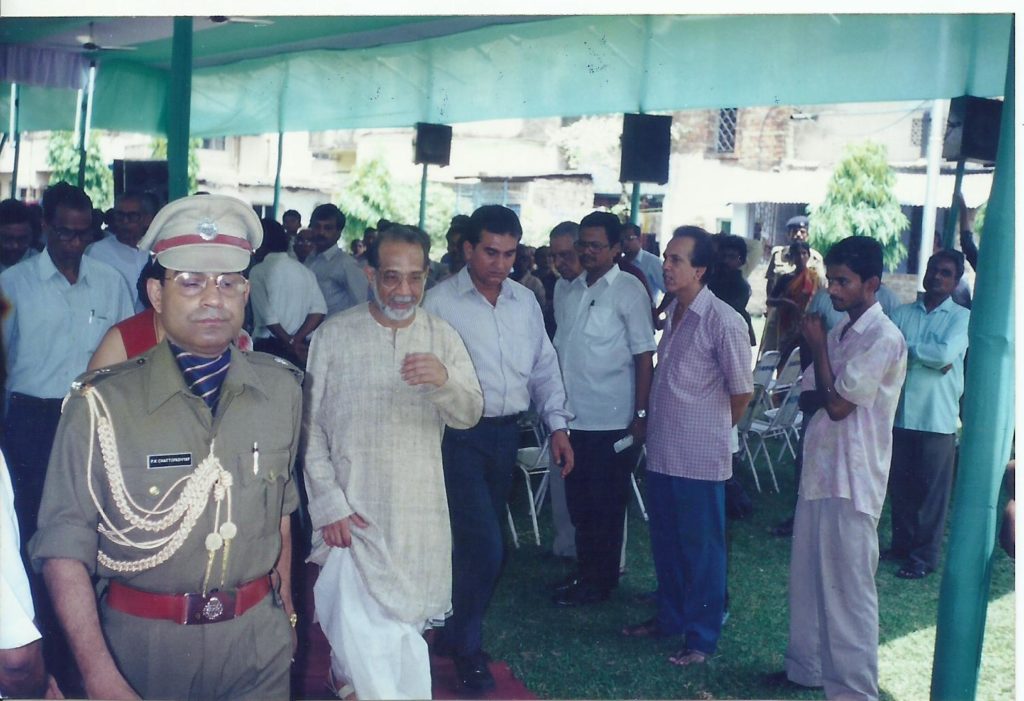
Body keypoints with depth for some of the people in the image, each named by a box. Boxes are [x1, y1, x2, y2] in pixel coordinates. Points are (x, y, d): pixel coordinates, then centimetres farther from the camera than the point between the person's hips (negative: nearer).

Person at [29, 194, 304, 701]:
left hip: (257, 641, 3)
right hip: (143, 645, -2)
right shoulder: (102, 406, -14)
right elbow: (64, 547, -12)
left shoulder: (282, 390, -2)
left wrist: (285, 613, 13)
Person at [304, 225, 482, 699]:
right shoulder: (334, 336, -5)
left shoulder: (442, 337, 2)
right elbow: (310, 428, -3)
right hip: (352, 514, -2)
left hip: (419, 514, 3)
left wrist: (444, 381, -27)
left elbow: (468, 416, -5)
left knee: (404, 626, 14)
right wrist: (329, 504, -9)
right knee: (360, 633, -8)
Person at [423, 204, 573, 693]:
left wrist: (557, 425, 9)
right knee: (485, 547, -9)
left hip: (506, 433, 6)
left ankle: (454, 633, 33)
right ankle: (467, 646, 13)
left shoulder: (525, 301, 9)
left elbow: (544, 367, 15)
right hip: (459, 436, -5)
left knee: (475, 543, 14)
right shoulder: (440, 302, -8)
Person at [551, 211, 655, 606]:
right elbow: (560, 349, 12)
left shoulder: (628, 291, -8)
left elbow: (644, 356, -10)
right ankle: (584, 572, 31)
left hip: (611, 421, -6)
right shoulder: (574, 289, 9)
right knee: (579, 503, 15)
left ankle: (599, 583, 20)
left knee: (605, 507, 6)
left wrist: (641, 415, -14)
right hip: (575, 417, 6)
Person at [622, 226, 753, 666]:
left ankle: (702, 638, 19)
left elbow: (742, 392, -9)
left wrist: (711, 431, 3)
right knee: (666, 542, 18)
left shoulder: (722, 321, -15)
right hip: (662, 452, 7)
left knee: (701, 549, 6)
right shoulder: (671, 312, 8)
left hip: (699, 458, -7)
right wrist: (654, 426, 15)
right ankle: (669, 618, 35)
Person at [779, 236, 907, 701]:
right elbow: (809, 399, 13)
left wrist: (817, 347, -8)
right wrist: (826, 394, -10)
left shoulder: (883, 338, -14)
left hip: (852, 480, -9)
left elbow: (837, 404, -18)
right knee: (808, 578, 17)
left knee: (848, 589, -1)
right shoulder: (839, 332, 13)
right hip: (820, 469, 9)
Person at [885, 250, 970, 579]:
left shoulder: (962, 317, -1)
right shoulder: (904, 312, 10)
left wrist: (908, 348, -8)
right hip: (901, 412, 4)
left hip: (937, 417, -4)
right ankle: (902, 543, 27)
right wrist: (930, 357, -15)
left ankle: (924, 555, 13)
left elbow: (946, 353, -17)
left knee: (931, 490, 3)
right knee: (900, 484, 12)